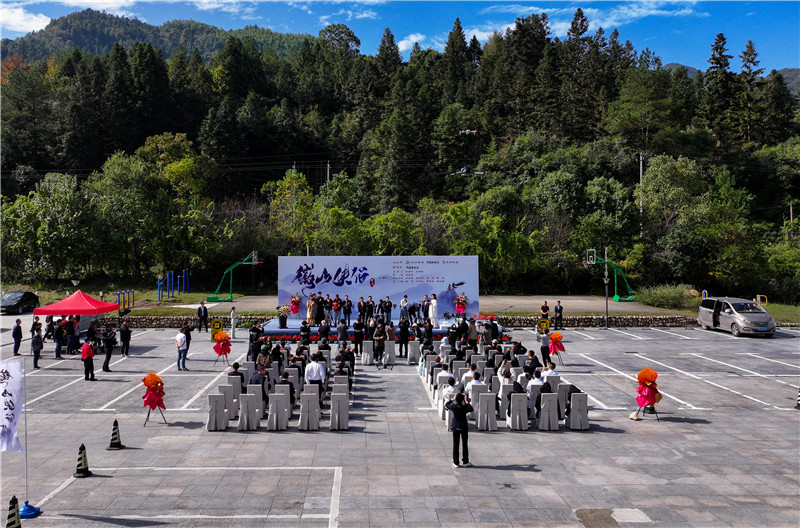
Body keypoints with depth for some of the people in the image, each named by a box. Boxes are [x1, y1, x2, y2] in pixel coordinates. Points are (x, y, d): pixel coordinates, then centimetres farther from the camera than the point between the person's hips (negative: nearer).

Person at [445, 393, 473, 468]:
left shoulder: (453, 406, -12)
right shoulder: (465, 407, -16)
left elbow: (446, 405, 8)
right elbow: (471, 409, 5)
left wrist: (452, 400, 14)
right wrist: (467, 403, 15)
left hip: (455, 427, 2)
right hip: (464, 426, -1)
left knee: (455, 444, 8)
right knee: (465, 444, 10)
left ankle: (456, 462, 10)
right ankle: (465, 462, 15)